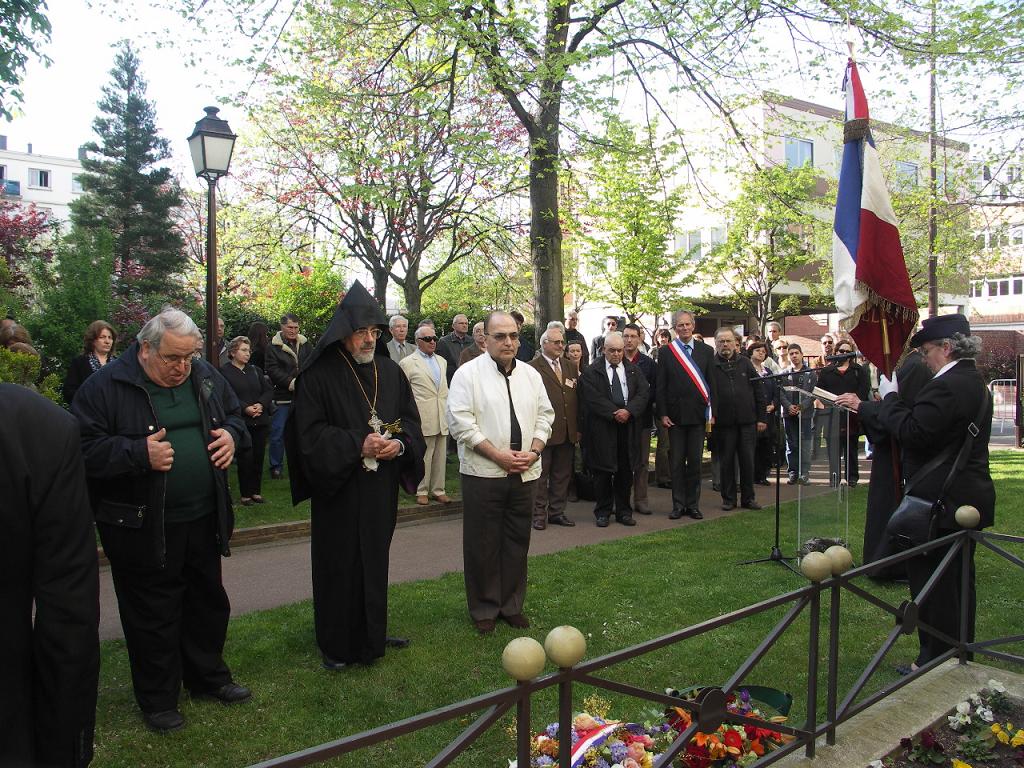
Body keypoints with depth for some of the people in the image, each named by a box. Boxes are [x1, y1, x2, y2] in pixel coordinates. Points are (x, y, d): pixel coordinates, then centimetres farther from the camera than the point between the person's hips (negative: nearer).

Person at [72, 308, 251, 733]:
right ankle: (158, 700, 27)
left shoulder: (206, 377, 4)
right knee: (152, 615, 8)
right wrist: (140, 454, -27)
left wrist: (232, 434, -6)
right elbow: (85, 448, -16)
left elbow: (234, 415, 16)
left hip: (203, 520, 6)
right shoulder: (106, 386, -13)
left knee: (208, 602, 19)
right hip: (141, 527, -5)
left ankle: (208, 676, 40)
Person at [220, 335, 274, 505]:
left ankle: (256, 491, 18)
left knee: (258, 457, 7)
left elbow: (269, 390, 10)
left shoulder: (255, 370, 16)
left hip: (260, 421, 5)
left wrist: (261, 404, -8)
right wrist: (245, 408, -20)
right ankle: (245, 494, 6)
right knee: (245, 458, -6)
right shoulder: (224, 372, -2)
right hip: (241, 422, -5)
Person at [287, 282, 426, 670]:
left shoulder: (390, 371, 7)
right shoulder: (318, 374, -9)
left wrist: (399, 443, -12)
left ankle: (371, 635, 30)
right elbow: (310, 433, -13)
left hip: (380, 491, 5)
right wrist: (358, 444, -22)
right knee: (338, 565, 4)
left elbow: (411, 420, 9)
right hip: (337, 490, -4)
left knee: (375, 562, 13)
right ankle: (336, 645, 20)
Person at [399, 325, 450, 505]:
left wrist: (448, 409, 15)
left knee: (440, 456, 8)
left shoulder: (442, 361, 17)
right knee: (423, 456, -1)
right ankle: (421, 491, 11)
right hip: (422, 418, -5)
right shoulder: (407, 363, -2)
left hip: (442, 417, 6)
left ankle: (438, 489, 18)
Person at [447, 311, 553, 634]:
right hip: (483, 473, -4)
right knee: (483, 544, 4)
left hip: (524, 473, 5)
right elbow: (461, 423, -12)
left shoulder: (531, 375, 10)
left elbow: (544, 416, 12)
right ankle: (484, 609, 19)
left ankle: (512, 605, 27)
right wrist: (498, 455, -15)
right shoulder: (468, 373, -6)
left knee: (517, 542, 12)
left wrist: (534, 451, -5)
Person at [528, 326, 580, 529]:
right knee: (540, 474, 4)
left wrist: (578, 427, 10)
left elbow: (577, 398, 14)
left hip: (568, 432, 6)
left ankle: (557, 511, 23)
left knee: (562, 474, 12)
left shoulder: (571, 366, 14)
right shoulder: (532, 368, -7)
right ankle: (538, 514, 13)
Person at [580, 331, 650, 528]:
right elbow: (593, 398, -10)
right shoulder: (592, 372, 0)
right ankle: (603, 512, 15)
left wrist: (629, 411, -16)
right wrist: (614, 413, -17)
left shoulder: (634, 371, 11)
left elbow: (643, 393, 0)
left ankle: (623, 511, 19)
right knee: (603, 472, 3)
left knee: (626, 472, 8)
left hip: (629, 427, 3)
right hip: (602, 429, -3)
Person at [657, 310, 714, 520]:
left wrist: (712, 412, -1)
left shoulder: (706, 351, 6)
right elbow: (661, 386, 1)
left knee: (695, 461, 7)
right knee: (676, 461, 4)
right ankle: (678, 504, 13)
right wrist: (662, 414, -5)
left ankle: (693, 503, 16)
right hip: (675, 414, -1)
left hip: (698, 414, 1)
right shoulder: (666, 352, 3)